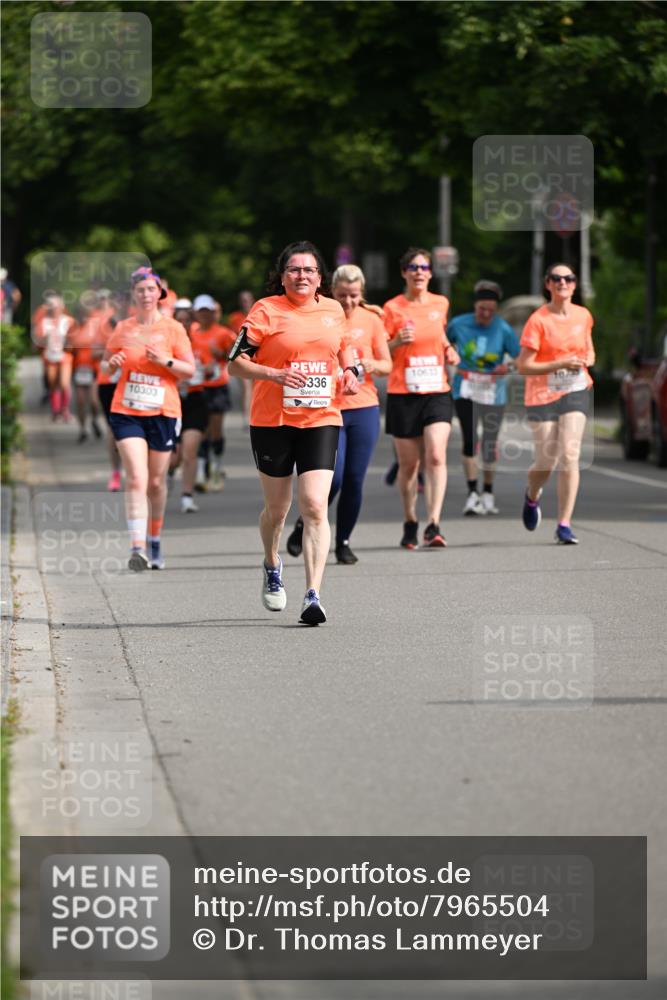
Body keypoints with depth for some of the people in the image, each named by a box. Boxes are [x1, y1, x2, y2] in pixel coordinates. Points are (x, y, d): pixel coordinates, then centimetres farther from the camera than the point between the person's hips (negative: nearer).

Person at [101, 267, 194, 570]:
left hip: (162, 412, 0)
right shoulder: (123, 329, 5)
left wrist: (166, 361, -16)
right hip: (126, 412, 0)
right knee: (136, 480, -14)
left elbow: (190, 370, 1)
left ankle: (155, 542, 30)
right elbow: (105, 365, 16)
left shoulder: (173, 329, 1)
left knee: (156, 482, 10)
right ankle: (137, 548, -22)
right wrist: (112, 363, -7)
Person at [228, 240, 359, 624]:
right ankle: (272, 567, 44)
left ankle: (313, 596, -15)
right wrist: (274, 374, -22)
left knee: (315, 506, -13)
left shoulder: (333, 309, 8)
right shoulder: (266, 310, -5)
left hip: (321, 420, 2)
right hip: (273, 421, -1)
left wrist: (350, 369, 8)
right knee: (277, 509, 12)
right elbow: (236, 362, -7)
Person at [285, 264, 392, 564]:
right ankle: (304, 525, 12)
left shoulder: (371, 320, 5)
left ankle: (343, 541, 16)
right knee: (333, 476, -13)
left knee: (354, 480, 1)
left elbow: (387, 365, 9)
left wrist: (373, 365, -13)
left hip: (364, 407, 2)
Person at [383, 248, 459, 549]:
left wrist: (448, 349, 9)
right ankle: (410, 523, 25)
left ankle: (433, 525, -20)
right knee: (408, 464, 6)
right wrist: (398, 342, -19)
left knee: (436, 457, -16)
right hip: (403, 394, -1)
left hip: (437, 392, 1)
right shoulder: (393, 308, -2)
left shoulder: (440, 304, 7)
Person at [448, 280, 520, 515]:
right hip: (465, 390, 0)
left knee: (490, 443, 7)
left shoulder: (503, 330, -9)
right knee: (469, 440, -13)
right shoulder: (459, 324, -5)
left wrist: (509, 367, -28)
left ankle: (488, 493, 23)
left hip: (493, 392, 0)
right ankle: (472, 493, -13)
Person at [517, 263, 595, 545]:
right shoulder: (538, 320, -11)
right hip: (542, 395, -2)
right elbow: (524, 366, -13)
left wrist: (587, 359, 1)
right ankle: (532, 496, 38)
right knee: (546, 462, 1)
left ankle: (564, 525, -10)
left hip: (575, 392, 2)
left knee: (570, 455, -13)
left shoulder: (583, 316, 3)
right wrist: (561, 364, -22)